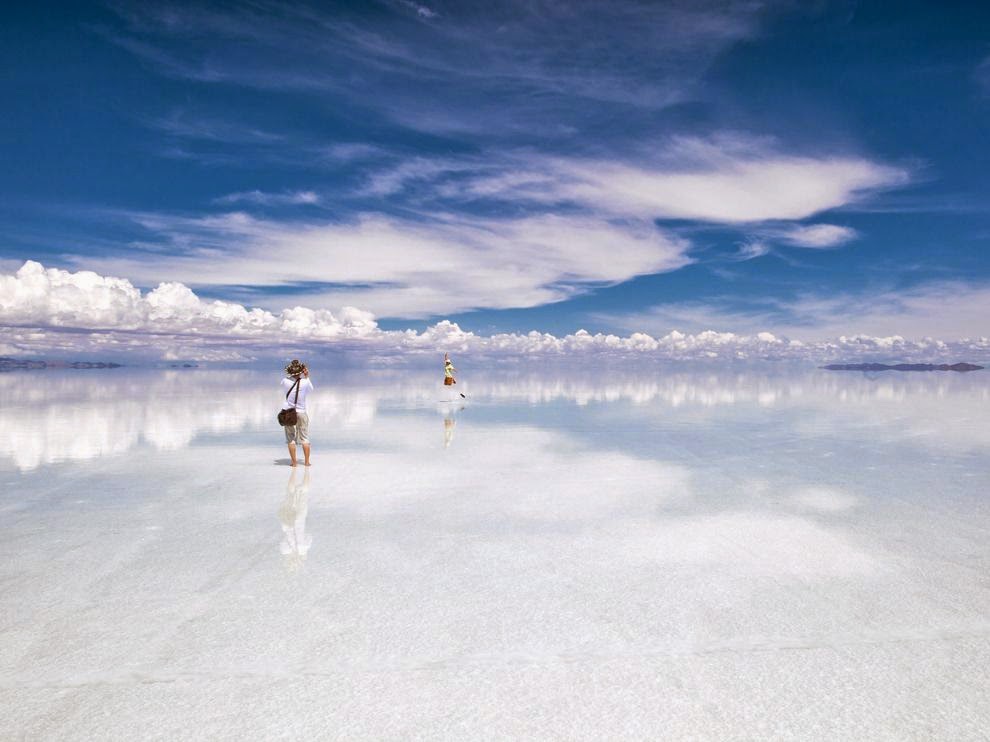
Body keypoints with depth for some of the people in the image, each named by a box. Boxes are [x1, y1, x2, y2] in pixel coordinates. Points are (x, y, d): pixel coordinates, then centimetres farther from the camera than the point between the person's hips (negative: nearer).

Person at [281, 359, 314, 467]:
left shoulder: (285, 381, -12)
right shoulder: (305, 382, -14)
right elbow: (310, 389, 8)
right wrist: (306, 377, 8)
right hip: (301, 412, 0)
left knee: (290, 438, 7)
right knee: (305, 438, 9)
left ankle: (293, 461, 5)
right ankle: (307, 461, 8)